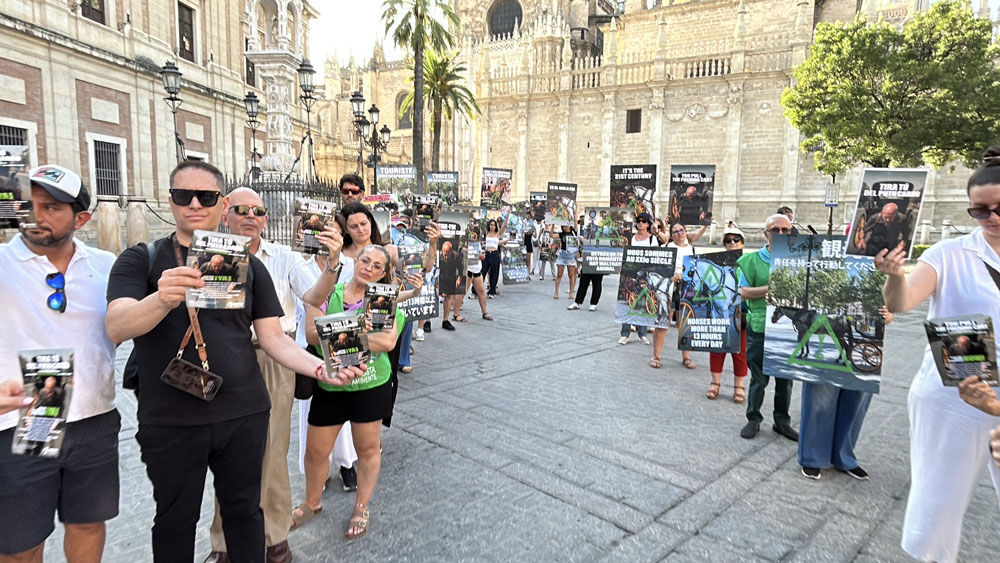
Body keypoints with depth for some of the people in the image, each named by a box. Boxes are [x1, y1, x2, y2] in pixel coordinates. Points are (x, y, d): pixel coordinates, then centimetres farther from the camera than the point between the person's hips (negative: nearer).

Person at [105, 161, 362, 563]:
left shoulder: (248, 265, 7)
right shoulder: (141, 260, 1)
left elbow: (273, 338, 4)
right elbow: (116, 327, -15)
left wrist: (321, 368, -13)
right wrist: (162, 299, -36)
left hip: (244, 414, 2)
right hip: (170, 421, -1)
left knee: (243, 511, 15)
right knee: (175, 520, 15)